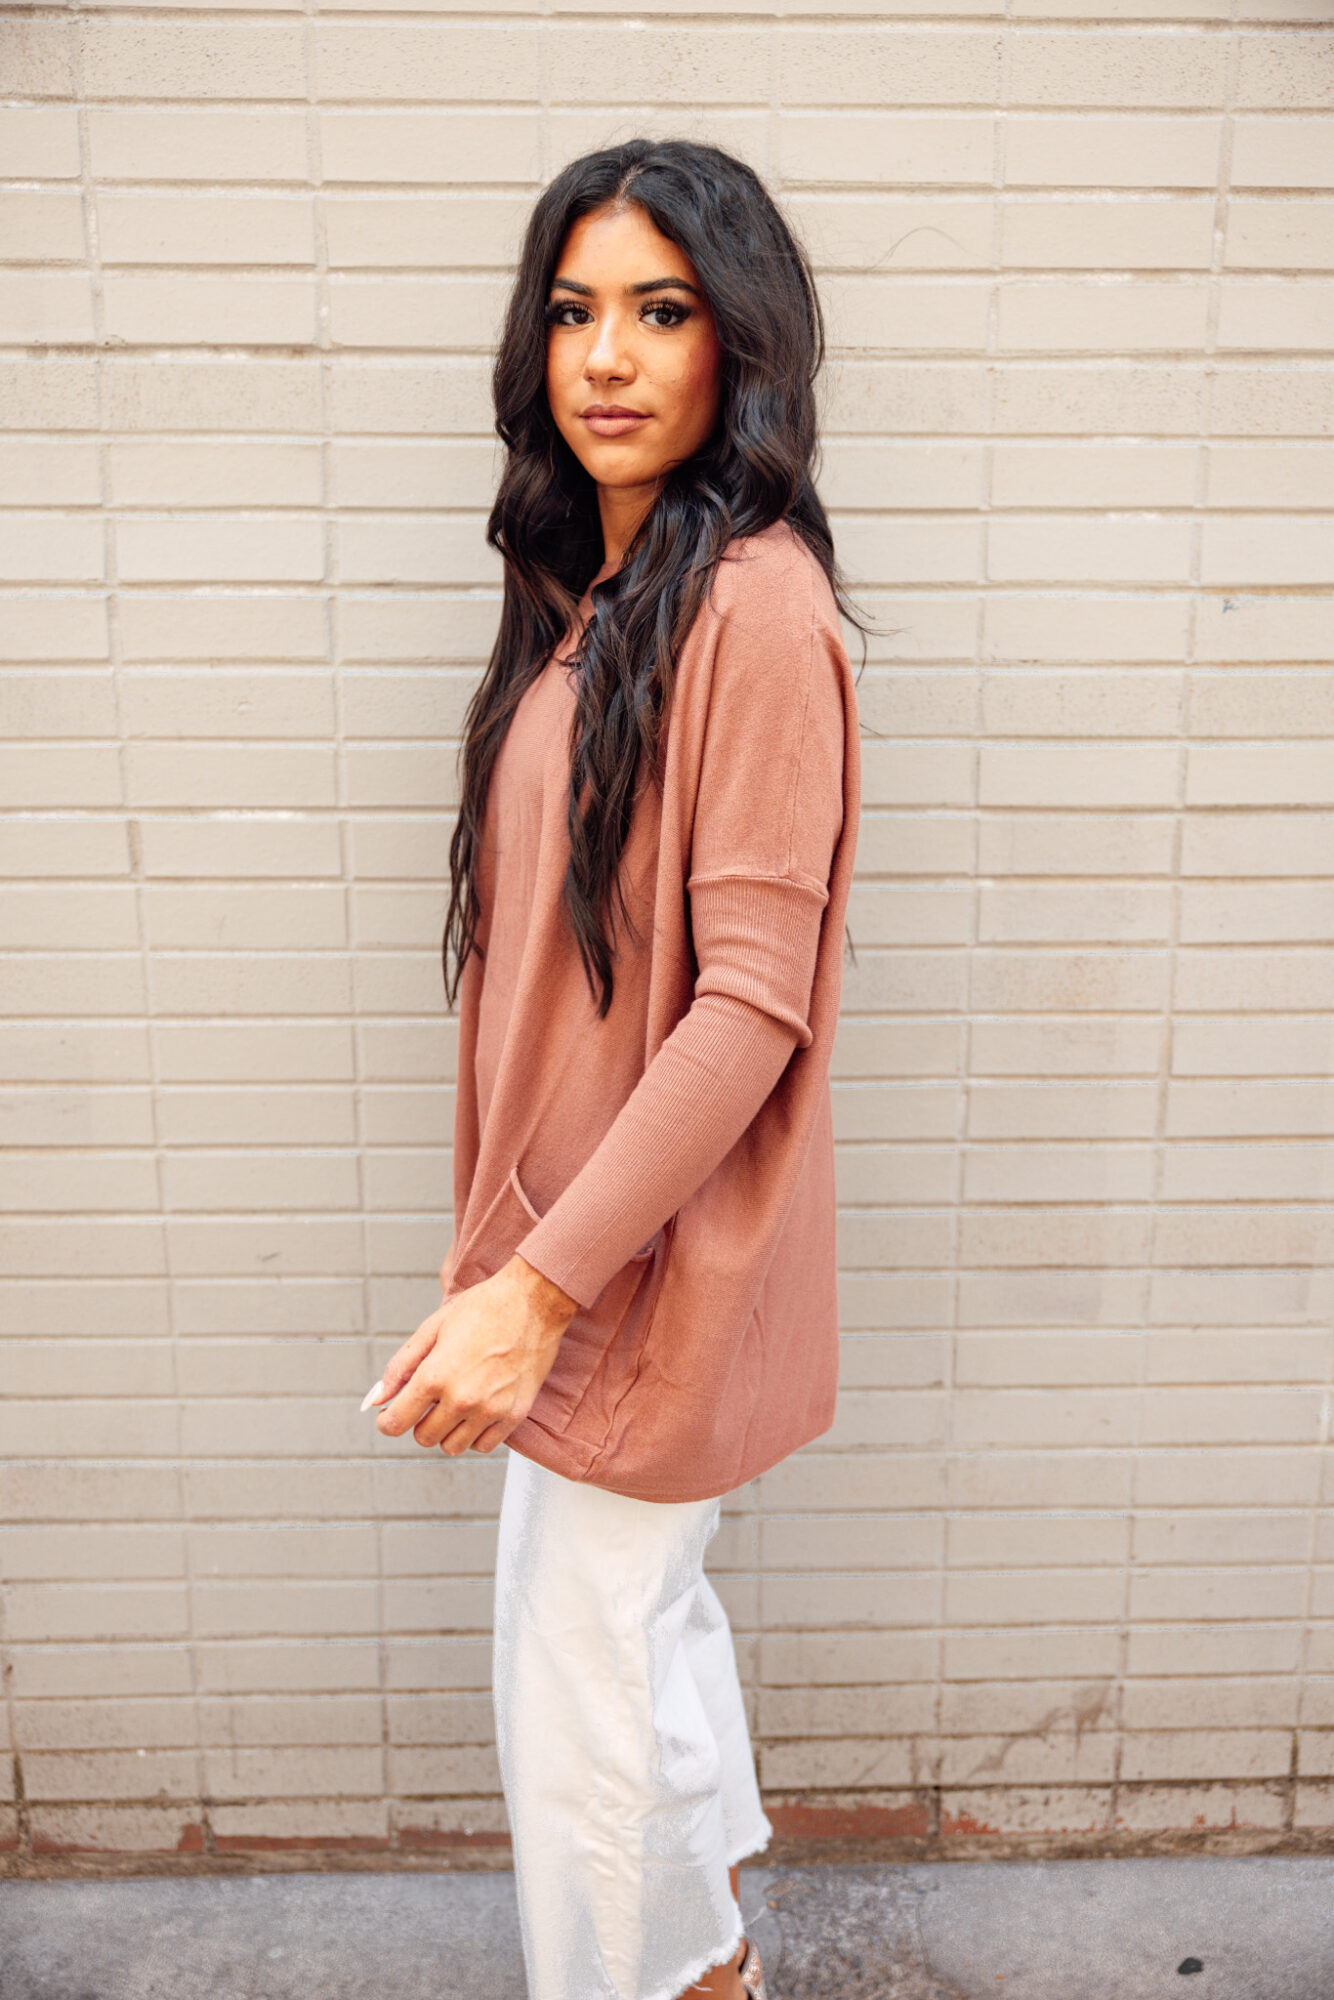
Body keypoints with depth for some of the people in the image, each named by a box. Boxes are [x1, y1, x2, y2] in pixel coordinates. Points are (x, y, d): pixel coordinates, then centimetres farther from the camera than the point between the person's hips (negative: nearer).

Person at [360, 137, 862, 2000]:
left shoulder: (755, 605, -19)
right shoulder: (590, 591, 8)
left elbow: (752, 1005, -23)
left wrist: (537, 1284, -22)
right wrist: (515, 1238, 14)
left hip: (658, 1253, -9)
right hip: (571, 1218, 9)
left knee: (582, 1700, 9)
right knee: (649, 1612, 25)